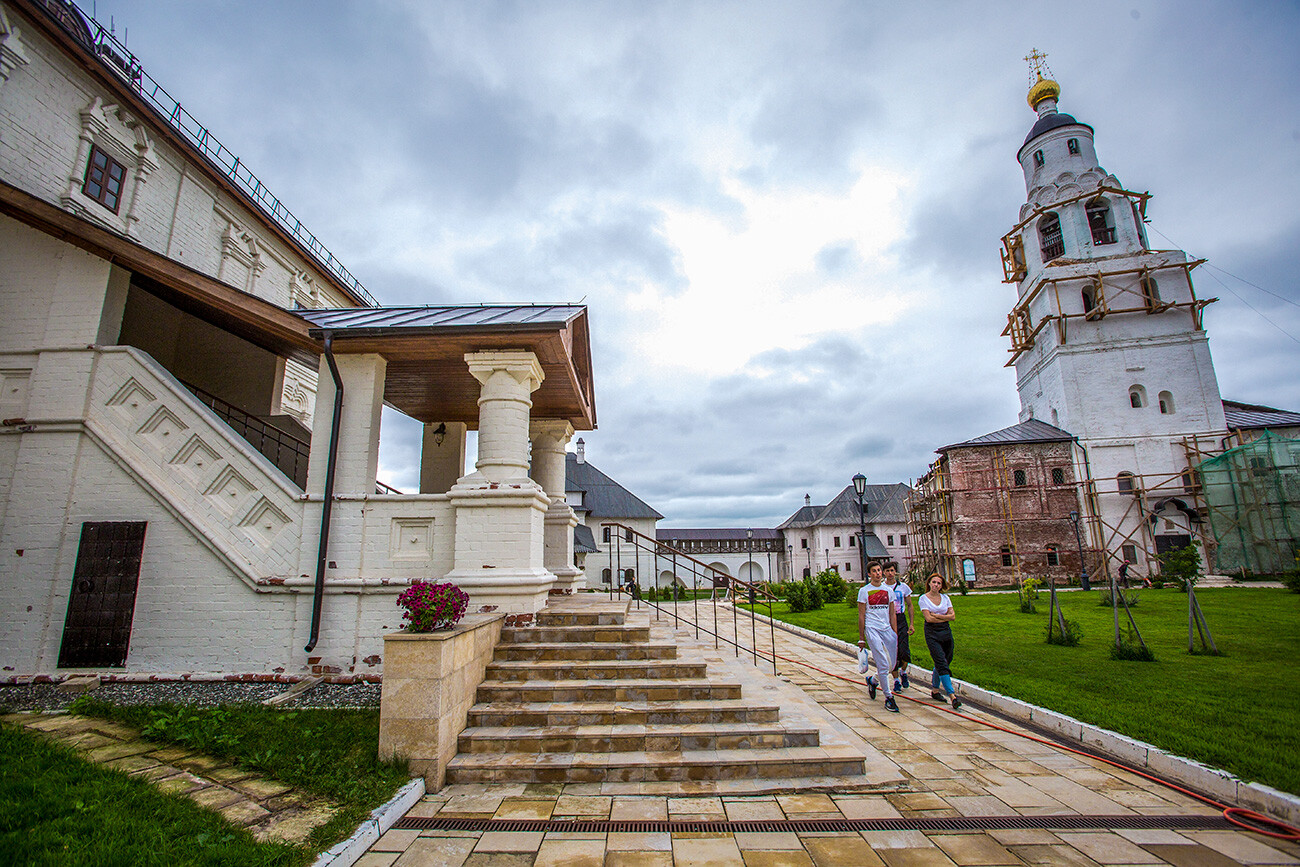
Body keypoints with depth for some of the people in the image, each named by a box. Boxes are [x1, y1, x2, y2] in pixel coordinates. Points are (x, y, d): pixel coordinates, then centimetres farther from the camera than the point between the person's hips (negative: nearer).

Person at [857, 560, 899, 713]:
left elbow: (892, 614, 15)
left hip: (887, 629, 5)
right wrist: (861, 638, -2)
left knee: (891, 665, 7)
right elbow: (861, 616, 0)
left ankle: (872, 680, 33)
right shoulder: (864, 591, -1)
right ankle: (888, 697, 3)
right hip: (872, 629, -5)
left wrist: (895, 634, 9)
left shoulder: (888, 590, 11)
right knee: (883, 664, -9)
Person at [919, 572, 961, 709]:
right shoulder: (924, 598, -3)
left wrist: (936, 615, -8)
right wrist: (945, 618, -4)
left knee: (941, 663, 10)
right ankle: (952, 695, -13)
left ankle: (934, 690, 26)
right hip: (932, 633, -4)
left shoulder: (945, 598, 9)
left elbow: (952, 616, 2)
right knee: (942, 664, -11)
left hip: (946, 631, 5)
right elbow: (928, 618, -10)